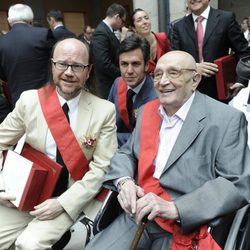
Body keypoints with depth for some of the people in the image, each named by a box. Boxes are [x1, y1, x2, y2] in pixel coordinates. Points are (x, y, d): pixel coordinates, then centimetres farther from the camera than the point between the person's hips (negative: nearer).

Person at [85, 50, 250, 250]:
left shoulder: (227, 120, -7)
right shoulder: (147, 111, 10)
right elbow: (126, 154, 16)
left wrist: (173, 208, -22)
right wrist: (124, 181, -7)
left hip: (187, 229, -4)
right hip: (137, 218, 4)